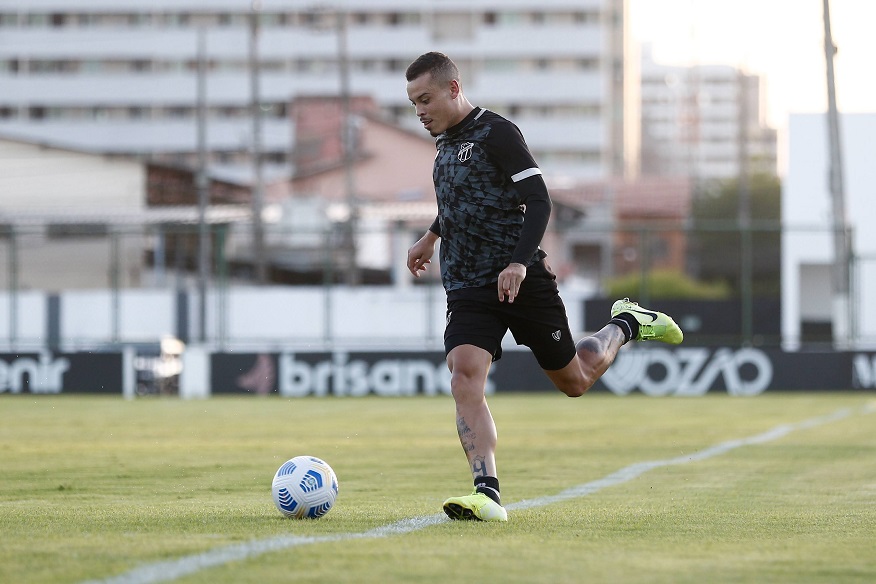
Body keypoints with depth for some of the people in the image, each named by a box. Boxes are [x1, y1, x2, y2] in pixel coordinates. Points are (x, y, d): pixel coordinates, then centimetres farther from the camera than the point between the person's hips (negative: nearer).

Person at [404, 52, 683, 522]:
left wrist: (519, 263, -28)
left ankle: (626, 325, 37)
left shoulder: (496, 132, -9)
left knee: (574, 381, 8)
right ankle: (487, 495, -28)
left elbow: (538, 201, -16)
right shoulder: (445, 142, 16)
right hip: (467, 290, 6)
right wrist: (430, 237, 49)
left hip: (522, 282, -6)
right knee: (464, 377, -20)